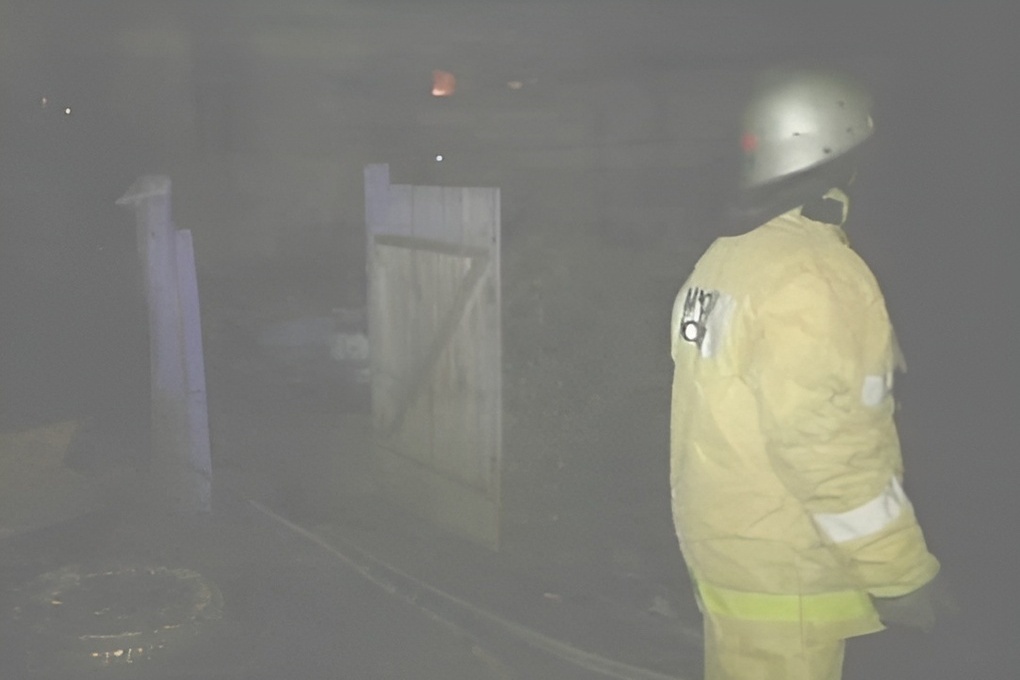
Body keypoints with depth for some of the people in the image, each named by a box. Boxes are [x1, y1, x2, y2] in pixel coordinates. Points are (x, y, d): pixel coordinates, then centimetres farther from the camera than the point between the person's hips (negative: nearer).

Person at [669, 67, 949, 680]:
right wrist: (902, 572, -17)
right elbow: (824, 445, -24)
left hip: (725, 541, 9)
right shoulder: (810, 276, -20)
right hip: (782, 566, -9)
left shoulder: (723, 261, 7)